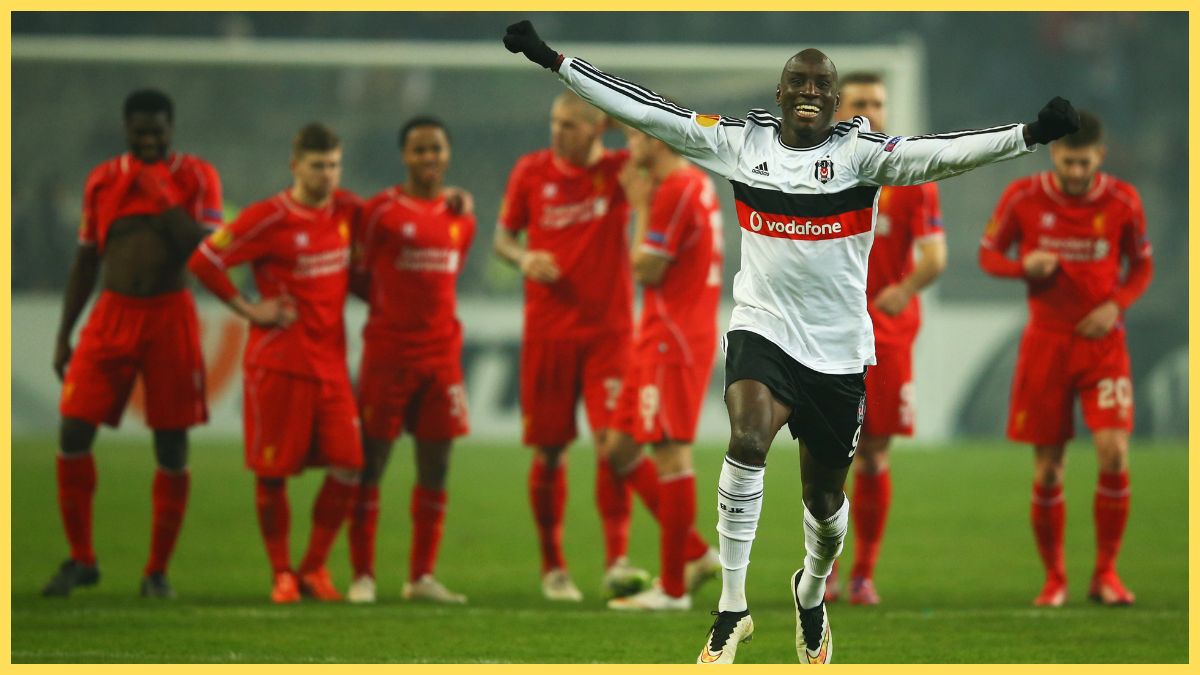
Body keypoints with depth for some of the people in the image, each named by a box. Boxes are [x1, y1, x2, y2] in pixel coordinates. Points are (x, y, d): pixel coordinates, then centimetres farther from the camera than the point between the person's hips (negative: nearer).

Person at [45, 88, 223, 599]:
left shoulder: (196, 177, 1)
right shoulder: (102, 180, 9)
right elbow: (86, 260, 14)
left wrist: (162, 198, -15)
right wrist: (64, 333, 11)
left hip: (170, 316, -2)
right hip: (113, 314, 2)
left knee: (172, 446, -1)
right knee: (73, 433, -7)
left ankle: (157, 572, 9)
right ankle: (80, 560, 6)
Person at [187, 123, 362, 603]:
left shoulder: (346, 210, 8)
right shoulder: (268, 219, -9)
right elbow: (203, 261, -10)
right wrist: (248, 310, -8)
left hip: (330, 361, 5)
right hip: (278, 362, -5)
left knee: (348, 468, -4)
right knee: (273, 472, -1)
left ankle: (314, 568, 10)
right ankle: (282, 574, 11)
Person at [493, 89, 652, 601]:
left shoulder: (619, 170, -2)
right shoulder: (531, 171, 3)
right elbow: (503, 237, 10)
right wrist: (524, 258, -12)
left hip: (609, 330, -2)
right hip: (547, 331, 2)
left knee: (611, 440, -15)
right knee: (549, 453, 4)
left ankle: (616, 561, -15)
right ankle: (553, 568, 16)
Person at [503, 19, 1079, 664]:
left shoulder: (860, 151, -6)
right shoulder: (741, 142, 0)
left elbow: (940, 153, -20)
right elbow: (646, 111, 0)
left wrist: (1029, 134, -36)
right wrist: (554, 61, -2)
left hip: (838, 349, 0)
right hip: (762, 327, 0)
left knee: (824, 499, 12)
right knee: (746, 441, -29)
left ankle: (812, 592, 46)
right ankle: (732, 606, -20)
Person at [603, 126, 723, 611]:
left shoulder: (676, 191, -15)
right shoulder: (695, 182, 16)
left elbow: (646, 270, -15)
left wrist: (641, 208, -7)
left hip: (673, 342, -10)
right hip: (662, 339, 10)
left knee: (670, 454, -7)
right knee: (621, 451, 12)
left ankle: (673, 588, -4)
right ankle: (696, 554, 14)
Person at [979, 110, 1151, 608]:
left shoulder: (1122, 201, -2)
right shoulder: (1024, 198, -4)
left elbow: (1142, 266, 9)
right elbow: (988, 253, 6)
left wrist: (1116, 305, -9)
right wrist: (1025, 266, -16)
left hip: (1103, 343, 0)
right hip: (1045, 343, 0)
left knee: (1114, 454, -15)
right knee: (1048, 470, 0)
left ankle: (1105, 574, 0)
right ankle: (1054, 579, 16)